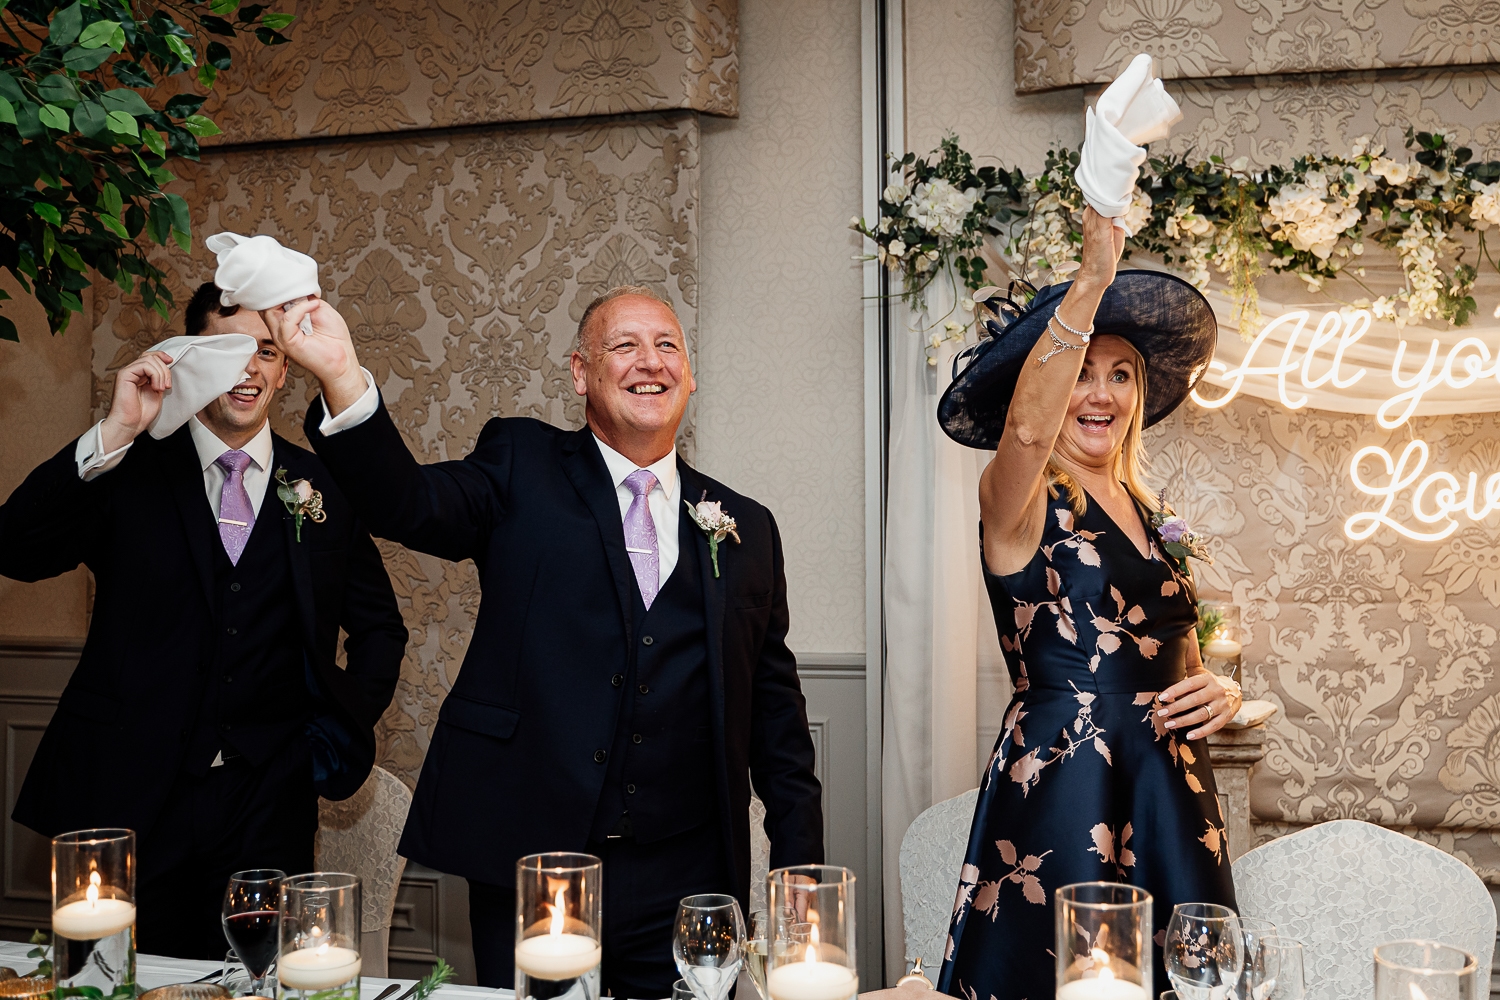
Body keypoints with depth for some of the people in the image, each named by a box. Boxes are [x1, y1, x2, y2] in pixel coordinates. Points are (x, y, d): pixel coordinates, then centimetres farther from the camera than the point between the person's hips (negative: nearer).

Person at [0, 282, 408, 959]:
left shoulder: (324, 486, 8)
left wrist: (351, 719, 2)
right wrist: (115, 432, -21)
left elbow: (379, 628, 19)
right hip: (129, 799, -1)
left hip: (267, 808, 1)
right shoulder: (126, 472, 4)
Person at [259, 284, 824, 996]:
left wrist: (801, 870, 8)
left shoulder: (747, 529, 11)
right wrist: (343, 379, -31)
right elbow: (410, 505, -13)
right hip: (524, 861, -2)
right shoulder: (522, 467, 6)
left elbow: (774, 705, 13)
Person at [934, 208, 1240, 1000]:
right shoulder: (1017, 503, -5)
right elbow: (1026, 428, -30)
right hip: (1056, 794, -6)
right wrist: (1094, 278, -36)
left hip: (1168, 797, 7)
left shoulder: (1151, 520, 15)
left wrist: (1218, 695, 2)